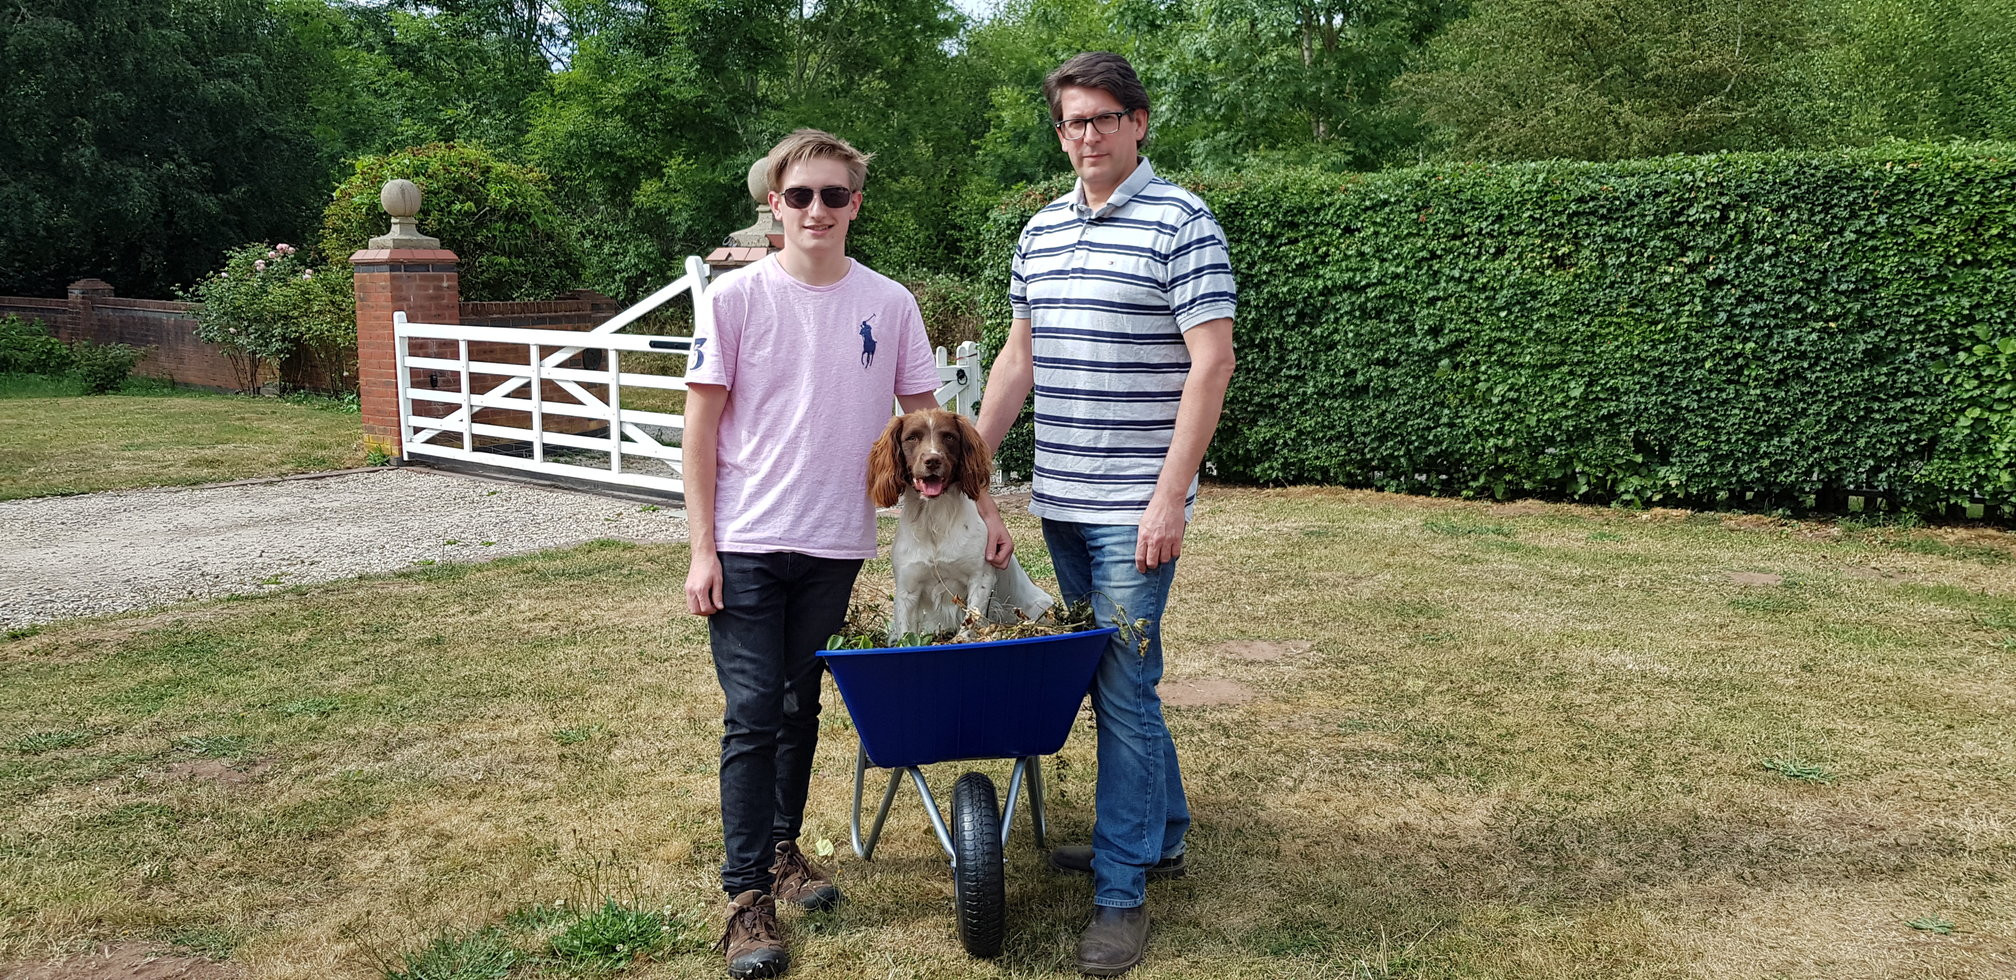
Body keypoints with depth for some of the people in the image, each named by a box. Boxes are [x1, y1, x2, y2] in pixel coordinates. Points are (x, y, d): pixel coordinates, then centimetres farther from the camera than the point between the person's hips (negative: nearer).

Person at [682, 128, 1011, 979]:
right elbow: (700, 428, -3)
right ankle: (747, 897, 6)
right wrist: (701, 551, -7)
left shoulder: (889, 304, 2)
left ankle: (783, 848, 32)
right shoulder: (737, 297, -4)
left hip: (836, 545, 2)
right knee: (752, 715, -2)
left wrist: (983, 507, 3)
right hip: (746, 546, -2)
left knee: (801, 707, 15)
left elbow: (928, 418, 9)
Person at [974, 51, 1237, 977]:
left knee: (1124, 689, -4)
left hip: (1134, 507, -7)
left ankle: (1121, 892, 6)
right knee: (1112, 677, 16)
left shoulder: (1181, 224, -8)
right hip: (1059, 500, 7)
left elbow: (1210, 364, -13)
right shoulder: (1039, 230, 12)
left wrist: (1169, 499, -18)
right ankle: (1161, 833, 33)